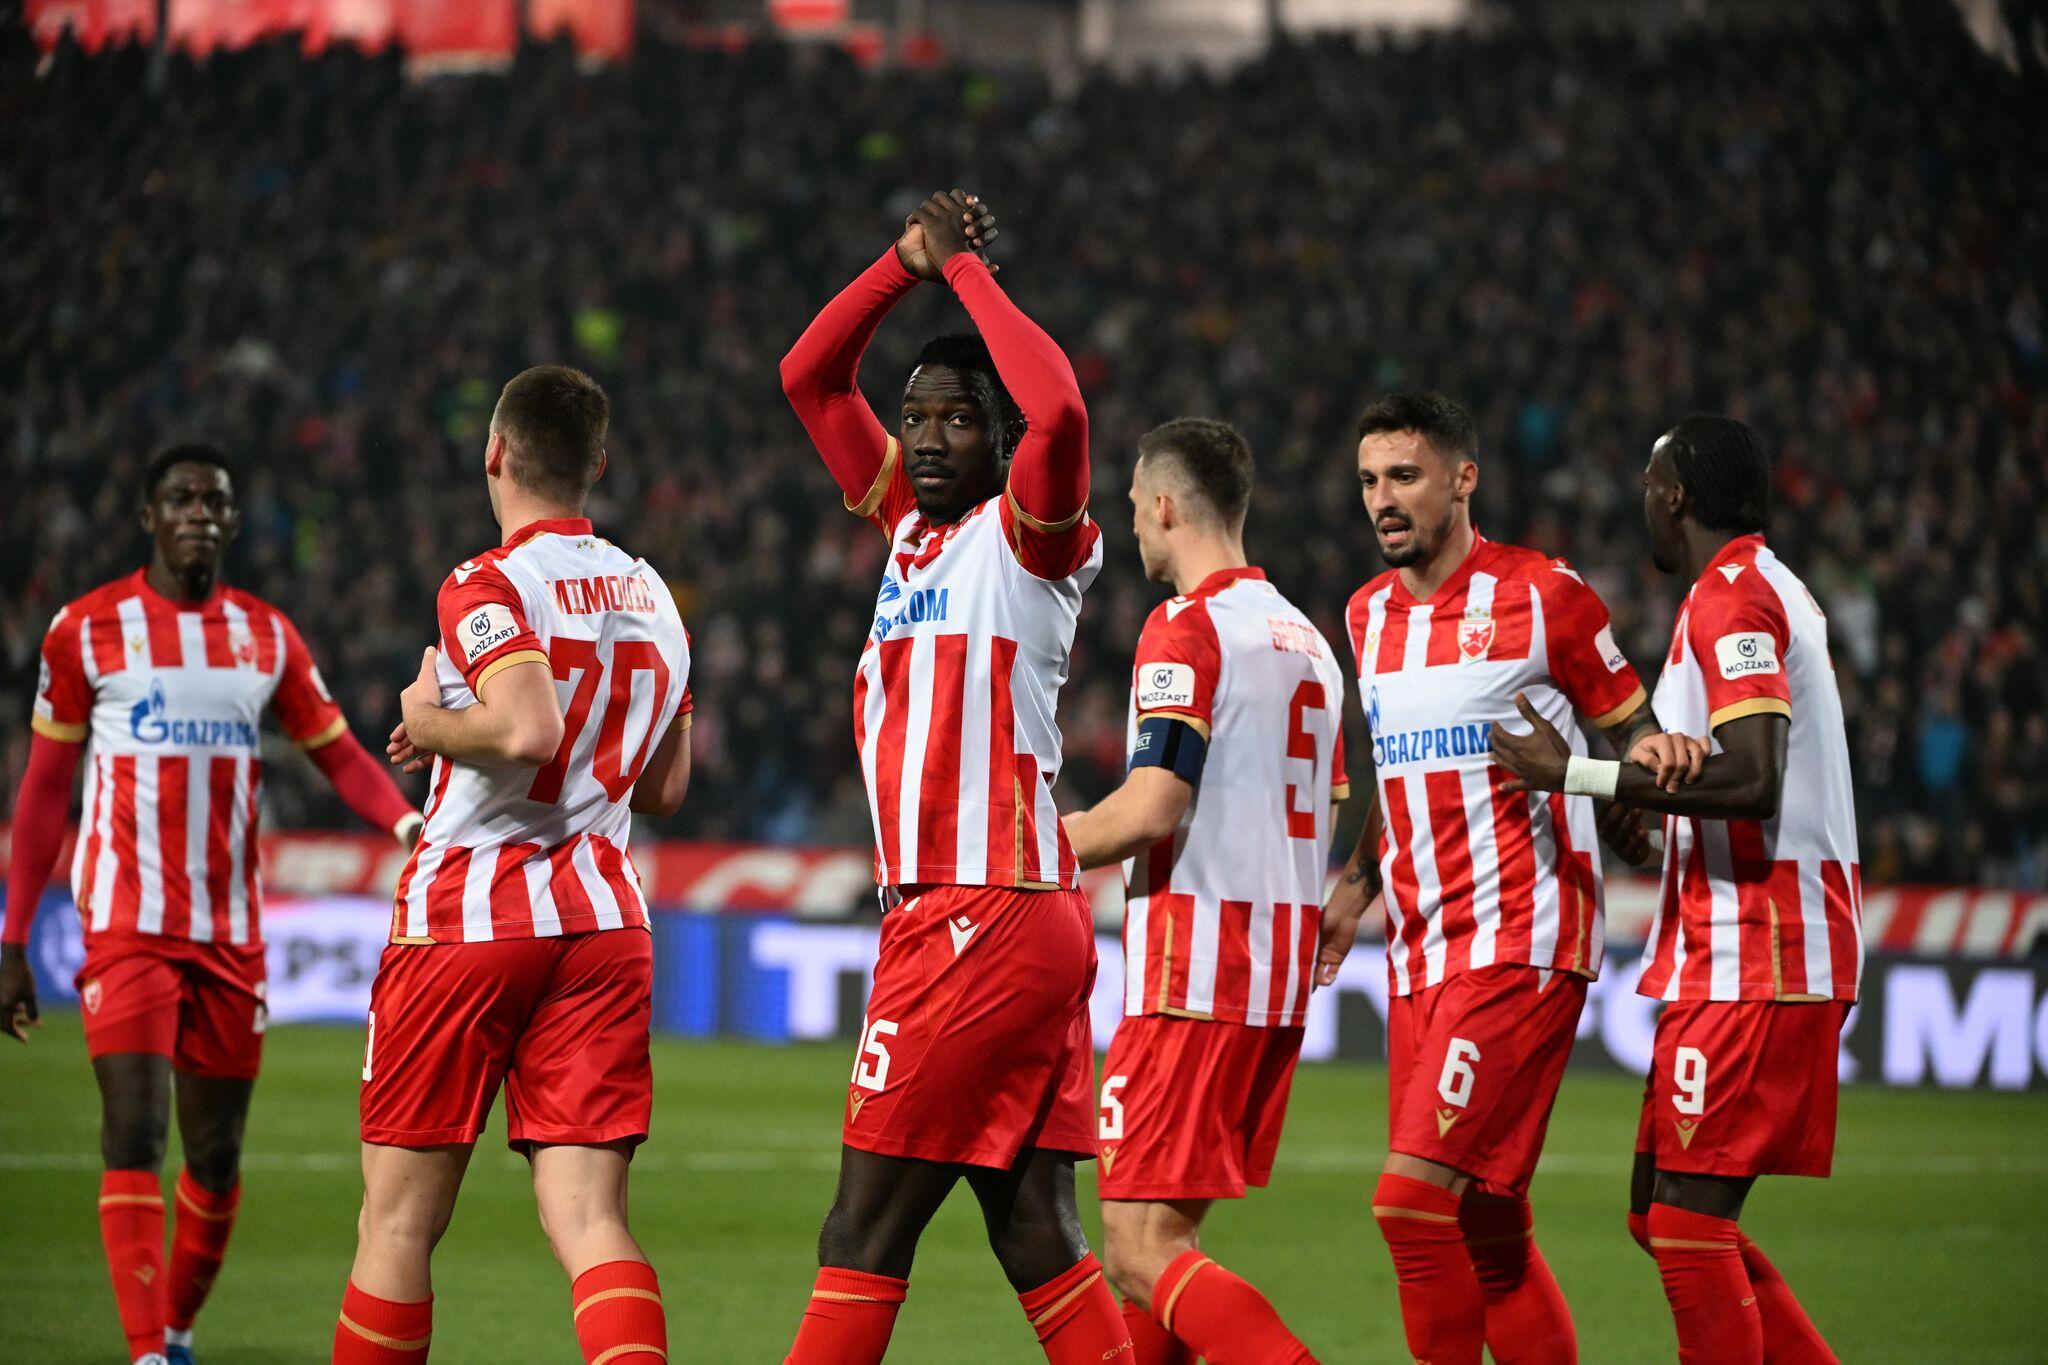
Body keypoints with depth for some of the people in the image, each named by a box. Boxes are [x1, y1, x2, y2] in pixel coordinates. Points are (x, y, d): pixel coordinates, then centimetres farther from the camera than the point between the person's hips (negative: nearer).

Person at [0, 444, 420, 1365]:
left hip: (231, 934, 4)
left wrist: (410, 824, -12)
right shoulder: (88, 629, 1)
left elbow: (339, 755, 10)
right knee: (134, 1133, -16)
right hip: (126, 925, -4)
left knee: (216, 1153, 7)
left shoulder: (267, 636, 9)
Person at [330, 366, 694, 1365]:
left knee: (399, 1219, 5)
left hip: (471, 912, -5)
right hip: (602, 917, 5)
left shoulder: (486, 588, -9)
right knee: (587, 1216, -4)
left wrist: (432, 722, -7)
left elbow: (526, 730, -25)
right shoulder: (652, 598, 14)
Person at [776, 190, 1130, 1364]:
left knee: (866, 1232, -7)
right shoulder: (908, 521, 17)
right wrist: (910, 264, 10)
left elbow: (1060, 410, -25)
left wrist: (969, 272, -13)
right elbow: (810, 376, 23)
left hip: (982, 918, -9)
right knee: (1037, 1239, 6)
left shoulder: (1030, 536, -5)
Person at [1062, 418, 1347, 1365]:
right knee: (1162, 1240, 15)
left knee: (1142, 1251, -11)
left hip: (1195, 969, -9)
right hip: (1285, 971, 9)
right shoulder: (1307, 640, 17)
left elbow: (1153, 808, -20)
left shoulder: (1186, 628, -10)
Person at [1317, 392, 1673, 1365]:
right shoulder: (1368, 616, 14)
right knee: (1489, 1232, 7)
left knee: (1412, 1199, -17)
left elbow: (1635, 739, 2)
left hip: (1521, 946, -7)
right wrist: (1356, 889, 18)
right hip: (1421, 956, 7)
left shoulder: (1543, 596, -6)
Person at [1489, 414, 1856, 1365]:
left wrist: (1575, 775, -21)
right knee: (1663, 1212, 11)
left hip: (1752, 964, -10)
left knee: (1687, 1219, -10)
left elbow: (1752, 783, -24)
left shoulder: (1730, 599, -12)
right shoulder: (1772, 591, 19)